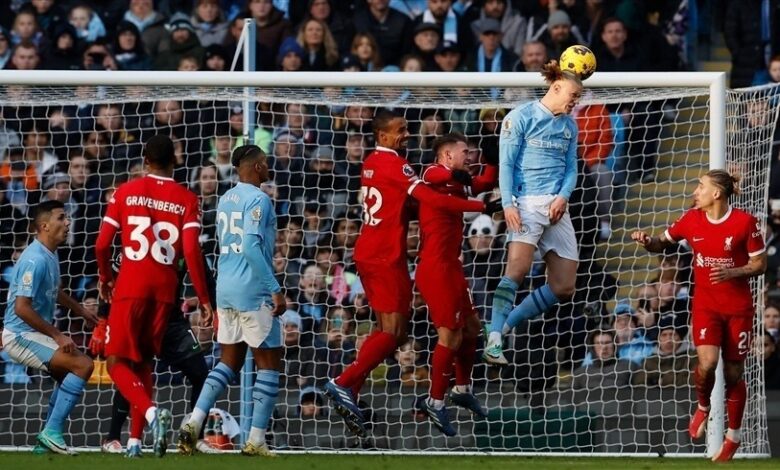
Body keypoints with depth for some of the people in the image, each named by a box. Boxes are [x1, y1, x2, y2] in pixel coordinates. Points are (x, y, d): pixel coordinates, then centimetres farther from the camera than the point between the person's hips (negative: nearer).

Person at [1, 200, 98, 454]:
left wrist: (82, 311, 34)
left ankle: (48, 440, 29)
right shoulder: (35, 260, -22)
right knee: (82, 365, -19)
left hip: (35, 335, 11)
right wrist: (58, 336, -22)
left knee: (67, 375, 24)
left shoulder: (51, 256, 8)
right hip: (21, 335, -11)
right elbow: (21, 308, -26)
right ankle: (52, 433, -15)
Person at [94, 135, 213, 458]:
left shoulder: (125, 192, 1)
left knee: (117, 362, 0)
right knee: (143, 362, 16)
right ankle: (135, 440, 11)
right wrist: (204, 299, -2)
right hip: (165, 290, 2)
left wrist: (104, 278, 18)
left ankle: (150, 412, -26)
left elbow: (102, 245, 0)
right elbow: (191, 252, -8)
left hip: (131, 286, -2)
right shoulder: (187, 200, 1)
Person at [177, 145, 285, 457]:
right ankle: (256, 440, -2)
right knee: (269, 362, 1)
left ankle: (194, 422, -3)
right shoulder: (258, 199, -12)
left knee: (229, 362, 13)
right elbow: (251, 246, -21)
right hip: (253, 291, -8)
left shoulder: (225, 199, 15)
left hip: (226, 290, 8)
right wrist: (275, 290, -20)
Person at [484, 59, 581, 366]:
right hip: (527, 202, -7)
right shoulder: (521, 117, 0)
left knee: (564, 288, 1)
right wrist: (508, 204, -16)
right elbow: (506, 164, -4)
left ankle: (506, 324, 14)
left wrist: (563, 196, -2)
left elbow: (571, 168, 19)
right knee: (518, 268, -26)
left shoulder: (569, 126, 19)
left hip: (557, 206, 7)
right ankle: (494, 341, -29)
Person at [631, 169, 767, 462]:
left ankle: (733, 436, 24)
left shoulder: (745, 223, -11)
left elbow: (760, 264, -5)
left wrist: (732, 272, -22)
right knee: (707, 363, -20)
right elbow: (662, 244, 13)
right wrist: (647, 241, -10)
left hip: (738, 308, -2)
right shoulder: (692, 220, -1)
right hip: (706, 304, 2)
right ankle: (703, 408, 12)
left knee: (733, 372, 5)